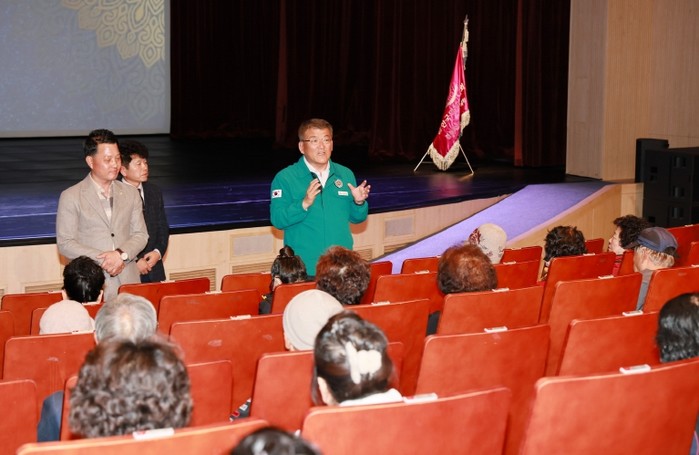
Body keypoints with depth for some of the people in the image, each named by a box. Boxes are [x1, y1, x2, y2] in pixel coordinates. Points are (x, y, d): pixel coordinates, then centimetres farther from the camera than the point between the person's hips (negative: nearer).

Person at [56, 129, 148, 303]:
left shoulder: (130, 193, 14)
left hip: (128, 282, 3)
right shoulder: (70, 197, 1)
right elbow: (64, 243, -3)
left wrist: (121, 254, -10)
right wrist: (102, 260, -13)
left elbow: (140, 234, 11)